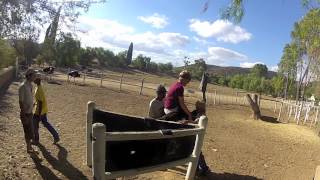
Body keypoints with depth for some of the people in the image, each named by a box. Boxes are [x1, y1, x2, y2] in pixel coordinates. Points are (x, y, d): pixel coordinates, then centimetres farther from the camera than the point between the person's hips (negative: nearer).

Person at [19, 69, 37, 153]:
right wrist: (24, 116, -20)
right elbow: (21, 102, -20)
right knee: (28, 131, 3)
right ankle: (29, 148, 18)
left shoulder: (30, 85, 6)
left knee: (30, 131, 17)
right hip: (25, 113, -8)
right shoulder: (23, 86, -20)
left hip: (30, 112, 8)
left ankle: (30, 147, 31)